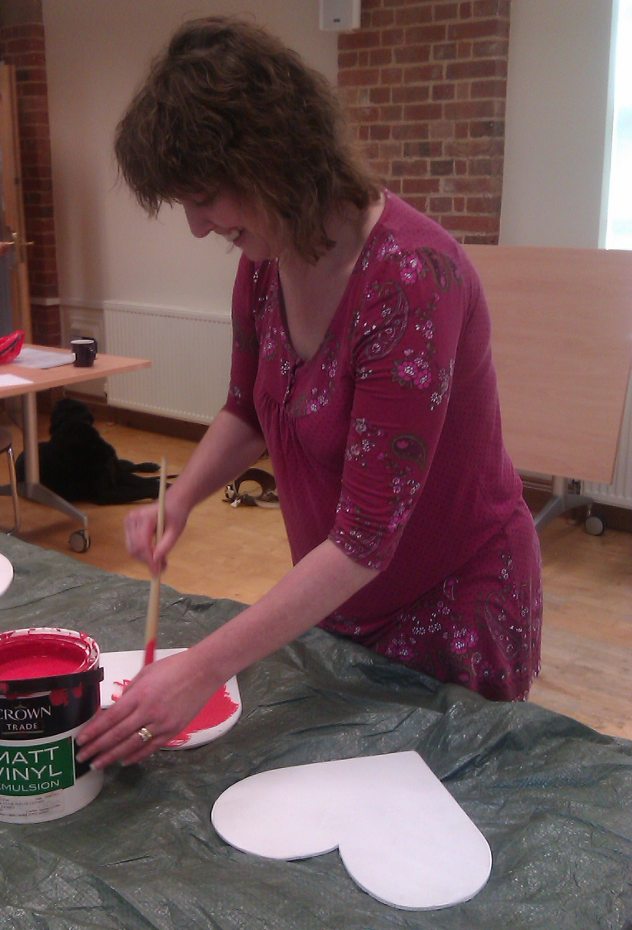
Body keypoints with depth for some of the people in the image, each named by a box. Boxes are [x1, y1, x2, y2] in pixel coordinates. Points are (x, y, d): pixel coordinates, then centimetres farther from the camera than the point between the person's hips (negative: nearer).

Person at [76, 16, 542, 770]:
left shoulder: (410, 278, -31)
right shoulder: (264, 261, -8)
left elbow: (368, 537, -31)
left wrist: (206, 669, -32)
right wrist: (179, 501, -8)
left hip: (453, 611, -7)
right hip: (333, 598, 7)